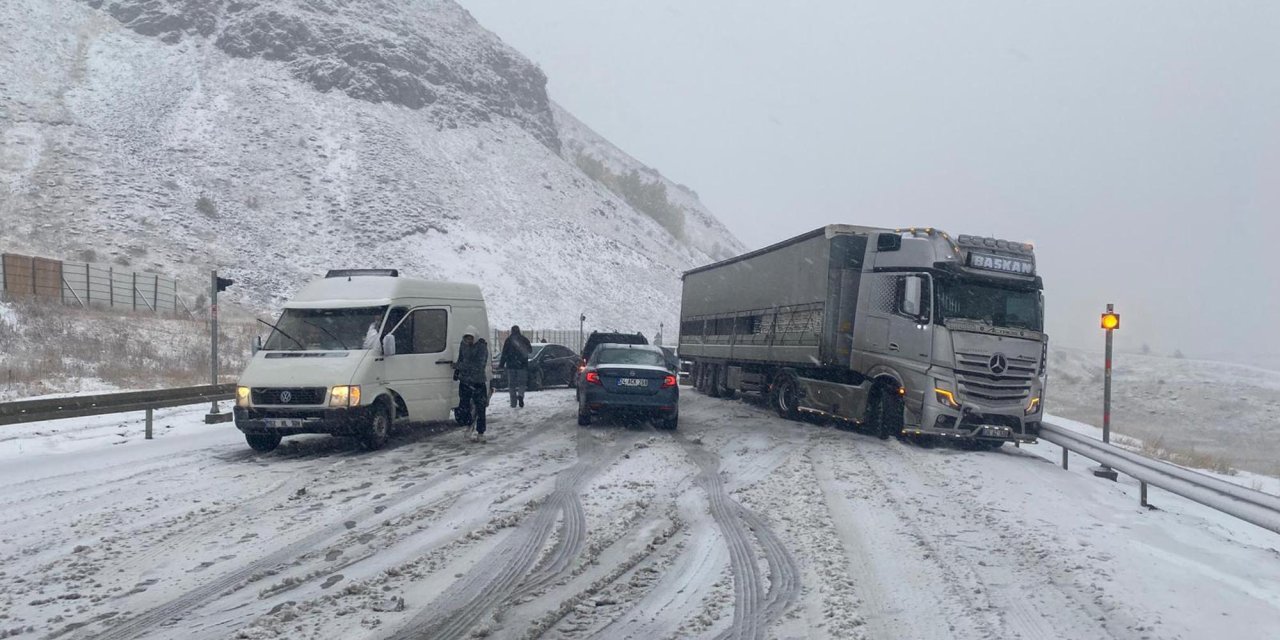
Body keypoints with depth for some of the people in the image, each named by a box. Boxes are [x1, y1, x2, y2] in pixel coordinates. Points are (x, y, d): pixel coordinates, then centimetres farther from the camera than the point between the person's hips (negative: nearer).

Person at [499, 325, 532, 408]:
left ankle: (513, 402, 2)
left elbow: (504, 353, -6)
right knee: (522, 382, 7)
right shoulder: (524, 339, 4)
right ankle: (520, 395, -21)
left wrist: (501, 364, -2)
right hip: (522, 365, 1)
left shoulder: (508, 340, -2)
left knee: (511, 384, 5)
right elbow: (530, 350, 17)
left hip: (511, 365, -1)